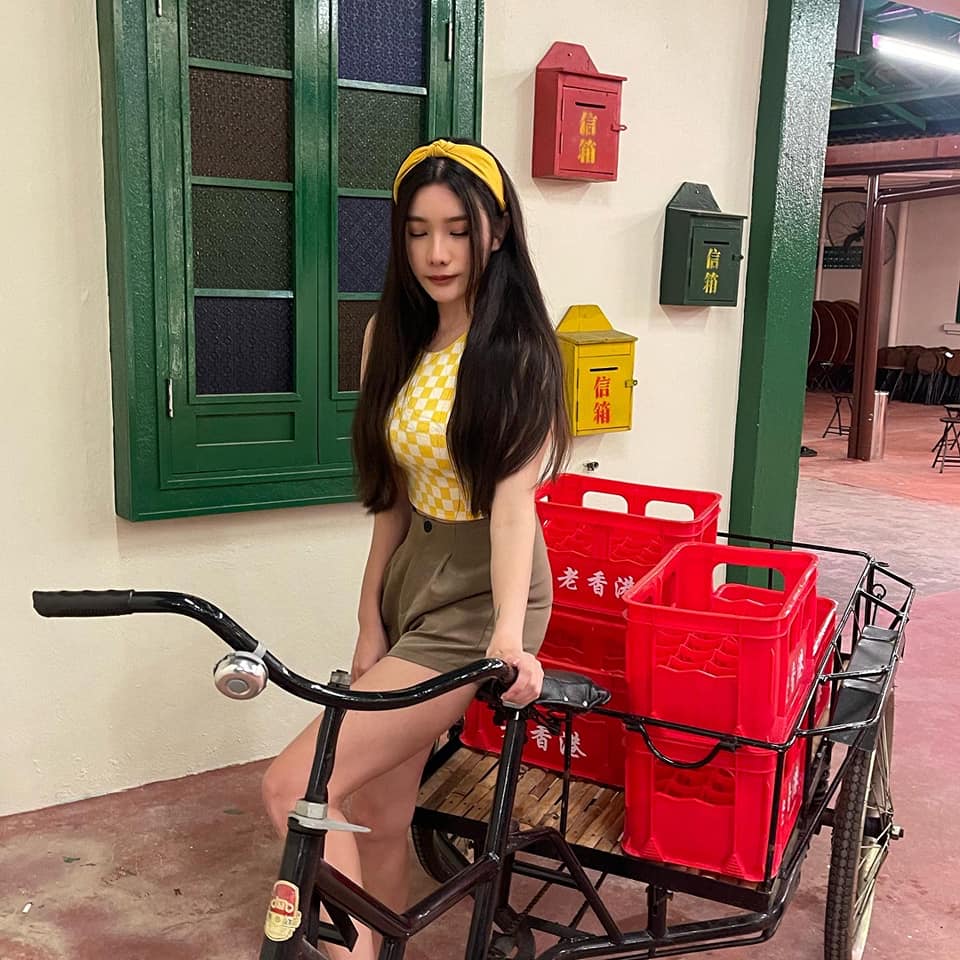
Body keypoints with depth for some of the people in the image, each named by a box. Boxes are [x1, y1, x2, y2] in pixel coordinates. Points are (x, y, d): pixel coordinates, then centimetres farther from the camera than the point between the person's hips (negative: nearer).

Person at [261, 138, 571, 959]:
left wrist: (509, 635, -34)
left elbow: (513, 499, -21)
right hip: (411, 580, 7)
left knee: (295, 787, -13)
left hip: (479, 594, -7)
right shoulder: (395, 340, 8)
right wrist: (371, 622, 5)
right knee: (376, 811, 12)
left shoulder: (518, 352, -11)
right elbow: (395, 493, 8)